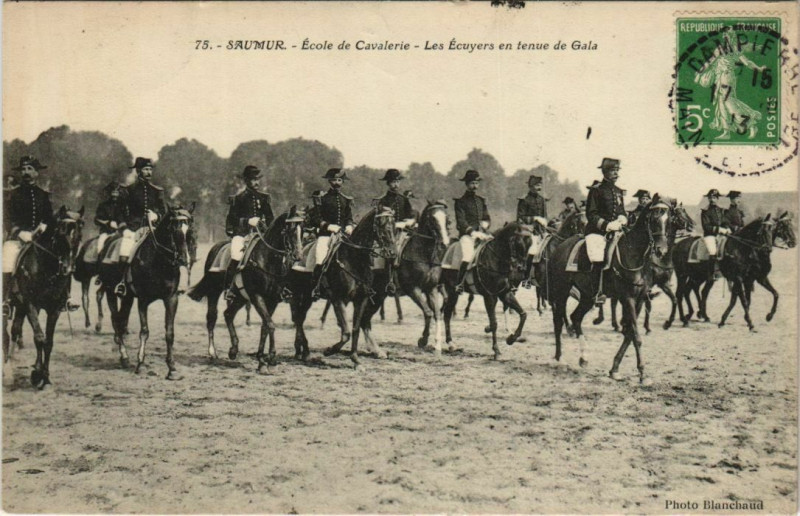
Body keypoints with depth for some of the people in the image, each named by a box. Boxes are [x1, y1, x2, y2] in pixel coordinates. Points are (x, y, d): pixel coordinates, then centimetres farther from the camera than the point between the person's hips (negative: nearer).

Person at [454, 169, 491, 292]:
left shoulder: (481, 200, 20)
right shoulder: (461, 201, 2)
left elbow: (487, 218, 22)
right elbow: (461, 221, -8)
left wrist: (485, 223, -2)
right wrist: (473, 232, -21)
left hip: (481, 233, 6)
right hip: (467, 234, -6)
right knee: (468, 255, -28)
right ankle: (459, 283, -25)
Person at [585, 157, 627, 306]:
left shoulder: (618, 191, 17)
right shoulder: (596, 189, -3)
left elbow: (622, 212, 22)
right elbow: (591, 214, -7)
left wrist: (622, 220, -2)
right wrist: (607, 225, -18)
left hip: (615, 231, 7)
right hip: (597, 231, -7)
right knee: (598, 258, -22)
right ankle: (598, 293, -20)